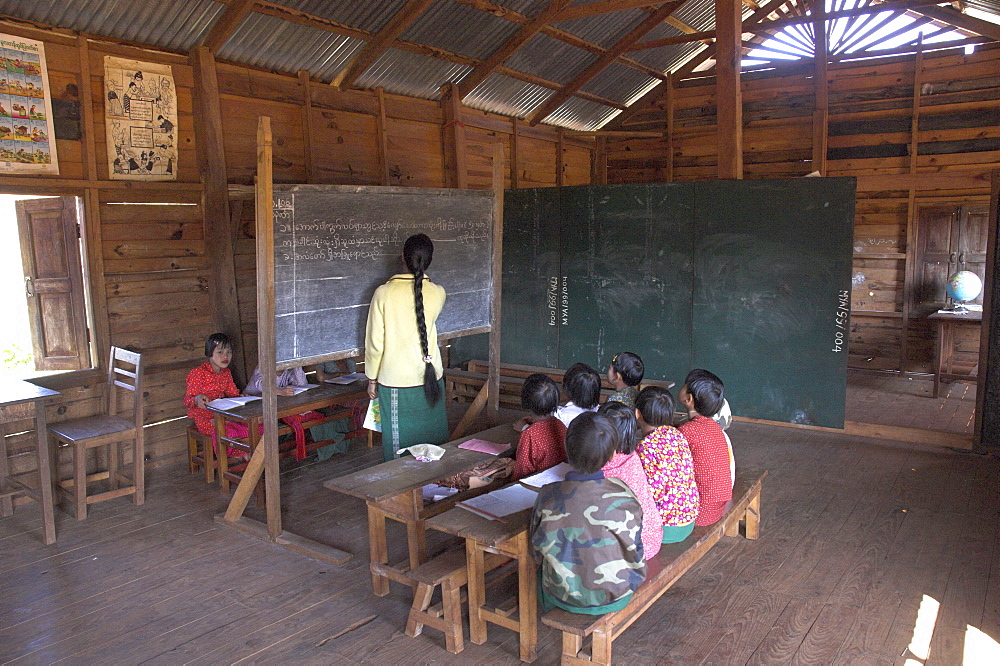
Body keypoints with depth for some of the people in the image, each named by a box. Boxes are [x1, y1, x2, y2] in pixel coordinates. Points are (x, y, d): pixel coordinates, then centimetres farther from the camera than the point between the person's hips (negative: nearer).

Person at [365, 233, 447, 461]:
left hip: (395, 382, -3)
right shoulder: (438, 293, -4)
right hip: (430, 380, 3)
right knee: (433, 441, 15)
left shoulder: (384, 293, -11)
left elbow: (374, 342, -8)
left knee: (399, 443, 7)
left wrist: (372, 378, 5)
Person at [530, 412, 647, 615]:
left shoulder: (548, 496, -20)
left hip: (562, 597, 1)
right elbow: (634, 553, -11)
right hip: (614, 599, 0)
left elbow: (537, 552, -5)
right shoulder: (622, 496, -23)